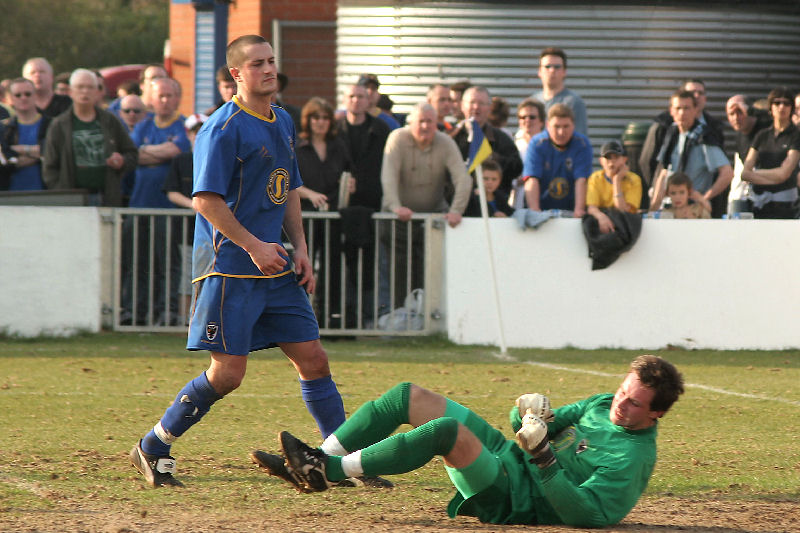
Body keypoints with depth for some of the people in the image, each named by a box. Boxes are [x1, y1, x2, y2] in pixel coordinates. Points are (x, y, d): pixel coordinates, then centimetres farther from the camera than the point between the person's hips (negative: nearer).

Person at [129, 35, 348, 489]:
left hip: (274, 268, 8)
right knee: (228, 373, -8)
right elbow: (206, 199, -16)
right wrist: (253, 246, -18)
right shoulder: (224, 128, -12)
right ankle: (153, 448, 6)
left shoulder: (283, 123, 15)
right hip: (230, 270, -8)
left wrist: (300, 248, 13)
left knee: (313, 359, 5)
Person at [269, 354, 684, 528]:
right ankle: (321, 459, -2)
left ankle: (329, 472, -26)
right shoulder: (602, 405, 11)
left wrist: (543, 458, -30)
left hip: (516, 499, -10)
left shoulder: (632, 458, -16)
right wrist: (529, 413, -3)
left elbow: (587, 514, -27)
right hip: (506, 456, 10)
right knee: (410, 396, 3)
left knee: (446, 430, -33)